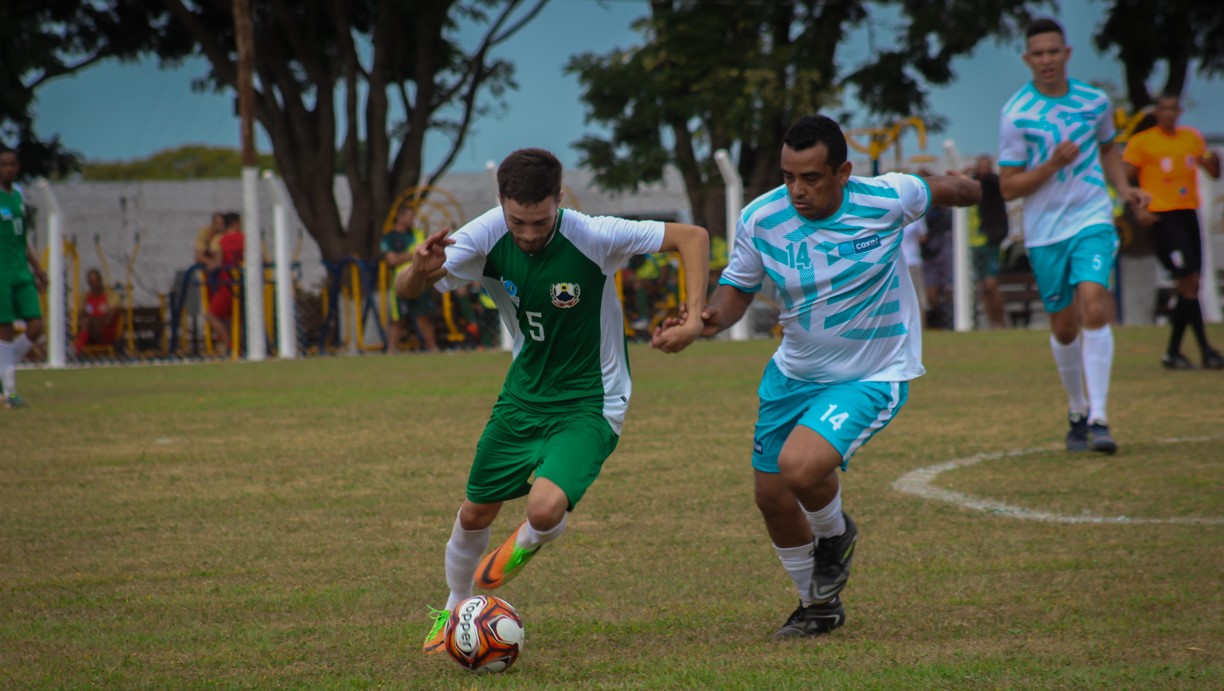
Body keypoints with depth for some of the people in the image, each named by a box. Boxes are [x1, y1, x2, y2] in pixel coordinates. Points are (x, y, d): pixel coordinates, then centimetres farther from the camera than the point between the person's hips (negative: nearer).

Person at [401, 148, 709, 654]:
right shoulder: (487, 236, -15)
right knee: (475, 512, 13)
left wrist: (693, 321, -29)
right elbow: (405, 291, -10)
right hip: (524, 393, 5)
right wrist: (420, 271, -35)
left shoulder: (592, 237, -26)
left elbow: (692, 237, -20)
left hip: (590, 402, -4)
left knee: (546, 508, -25)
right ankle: (454, 611, 42)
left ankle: (528, 541, 14)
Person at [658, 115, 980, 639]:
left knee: (800, 467, -27)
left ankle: (835, 534, 10)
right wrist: (713, 317, -18)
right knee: (771, 498, 10)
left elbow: (939, 189, 6)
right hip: (793, 373, 5)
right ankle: (818, 606, 38)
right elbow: (738, 287, 0)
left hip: (872, 375, -5)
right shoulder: (761, 218, -13)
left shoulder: (886, 199, -18)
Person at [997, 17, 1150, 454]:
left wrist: (1124, 188, 7)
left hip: (1092, 221, 0)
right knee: (1064, 328, 7)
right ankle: (1076, 411, 31)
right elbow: (1008, 188, -6)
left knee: (1094, 309, -19)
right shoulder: (1016, 115, -7)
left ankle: (1098, 419, -20)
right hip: (1045, 230, 0)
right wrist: (1053, 164, -20)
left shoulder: (1095, 102, 4)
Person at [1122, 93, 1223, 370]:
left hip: (1189, 213, 6)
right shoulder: (1141, 142, -3)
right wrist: (1138, 208, -18)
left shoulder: (1192, 138, 12)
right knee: (1190, 281, -14)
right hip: (1163, 217, -6)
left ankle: (1173, 352, 15)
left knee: (1189, 286, 5)